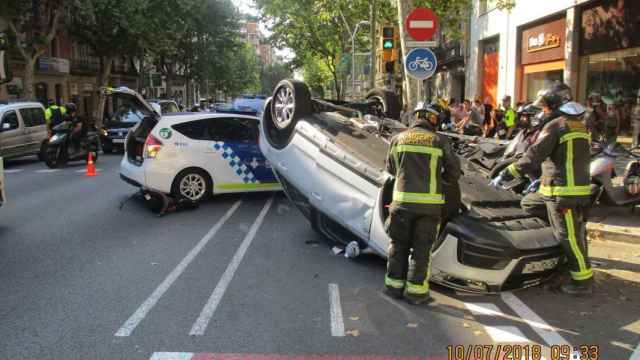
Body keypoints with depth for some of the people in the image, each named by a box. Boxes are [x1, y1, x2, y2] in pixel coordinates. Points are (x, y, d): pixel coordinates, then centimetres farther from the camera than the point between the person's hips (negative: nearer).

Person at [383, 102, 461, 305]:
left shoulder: (398, 139, 5)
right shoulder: (439, 141, -2)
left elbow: (391, 168, 16)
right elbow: (454, 173, 4)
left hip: (402, 201, 2)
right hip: (429, 203, -2)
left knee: (399, 244, 15)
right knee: (422, 248, 8)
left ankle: (394, 285, 23)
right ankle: (415, 290, 14)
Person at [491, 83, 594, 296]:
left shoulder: (555, 125, -13)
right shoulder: (579, 125, 15)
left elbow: (533, 157, -18)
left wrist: (506, 175, -11)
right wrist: (545, 178, 29)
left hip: (563, 193, -9)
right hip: (579, 187, 9)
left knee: (570, 237, -1)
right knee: (528, 203, 20)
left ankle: (583, 281, 8)